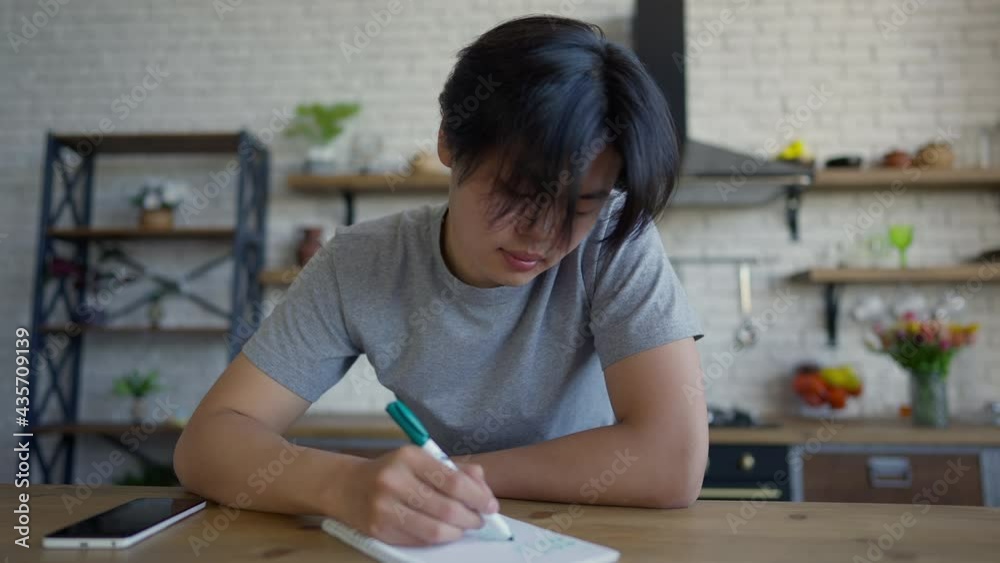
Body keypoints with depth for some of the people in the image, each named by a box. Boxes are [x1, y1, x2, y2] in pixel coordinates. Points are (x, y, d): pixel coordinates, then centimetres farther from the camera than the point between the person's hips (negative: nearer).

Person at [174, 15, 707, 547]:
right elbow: (206, 441, -15)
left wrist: (441, 476, -20)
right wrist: (346, 484, -35)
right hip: (433, 542, 2)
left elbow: (674, 462, -26)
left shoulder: (614, 241, -18)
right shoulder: (360, 265, -13)